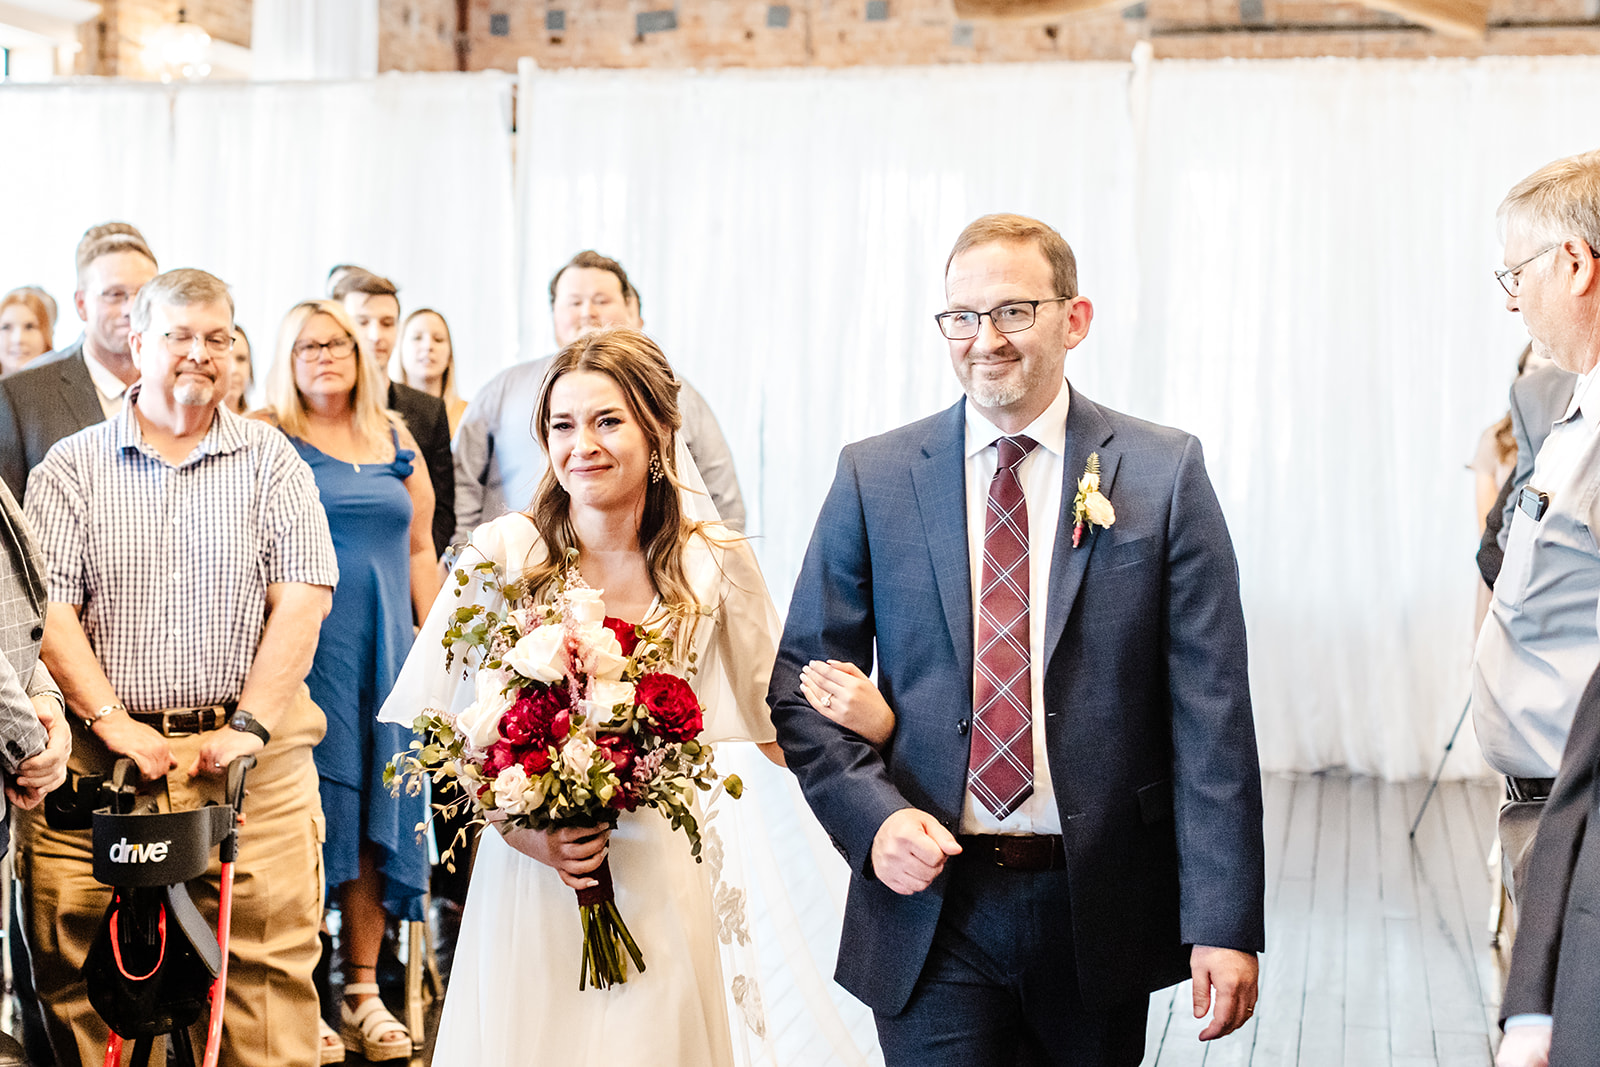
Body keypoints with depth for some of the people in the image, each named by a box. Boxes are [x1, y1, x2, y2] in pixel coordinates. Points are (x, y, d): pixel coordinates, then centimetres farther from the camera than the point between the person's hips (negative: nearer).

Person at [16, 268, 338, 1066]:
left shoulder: (271, 460, 9)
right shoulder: (72, 467, 9)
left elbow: (303, 595, -1)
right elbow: (47, 606, 0)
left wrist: (249, 725, -10)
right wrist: (114, 723, -11)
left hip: (249, 760, 0)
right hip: (99, 760, 1)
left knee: (269, 968, -5)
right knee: (81, 987, 0)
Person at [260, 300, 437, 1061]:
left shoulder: (396, 442, 13)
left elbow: (419, 550, 15)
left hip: (386, 649, 4)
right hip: (305, 647, -4)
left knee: (377, 813, 6)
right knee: (310, 807, -4)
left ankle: (364, 991, 13)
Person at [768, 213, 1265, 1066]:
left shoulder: (1163, 475, -2)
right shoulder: (874, 478, 2)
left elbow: (1209, 708, -5)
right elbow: (802, 680, 5)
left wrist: (1224, 921, -9)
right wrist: (871, 813, -13)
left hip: (1101, 907, 0)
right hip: (929, 901, 0)